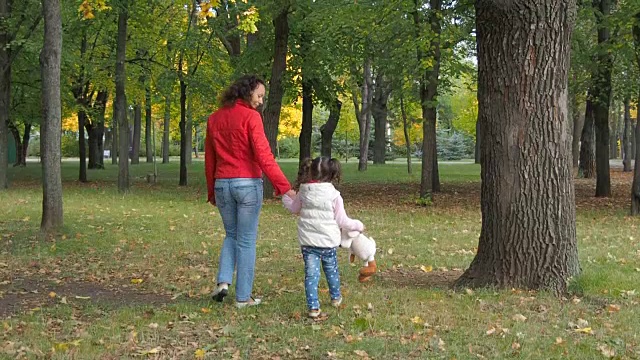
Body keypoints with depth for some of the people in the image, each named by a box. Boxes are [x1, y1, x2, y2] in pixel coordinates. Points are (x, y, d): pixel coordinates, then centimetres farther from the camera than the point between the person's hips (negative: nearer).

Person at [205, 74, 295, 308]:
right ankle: (243, 296, 8)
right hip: (247, 183, -5)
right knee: (246, 240, 4)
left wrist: (211, 191, 21)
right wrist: (284, 186, -17)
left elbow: (209, 159, 13)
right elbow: (263, 155, -17)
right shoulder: (250, 117, -10)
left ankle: (223, 281, 4)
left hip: (222, 184, 5)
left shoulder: (214, 119, 9)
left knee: (231, 234, 22)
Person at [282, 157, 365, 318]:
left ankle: (313, 306, -5)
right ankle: (336, 298, 40)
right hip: (328, 241, -1)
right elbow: (342, 221, -6)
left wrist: (285, 196, 35)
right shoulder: (334, 195, -11)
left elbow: (294, 208, 16)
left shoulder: (303, 192, -3)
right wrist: (358, 225, 12)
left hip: (308, 241, 1)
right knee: (331, 269, 20)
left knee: (311, 273, 1)